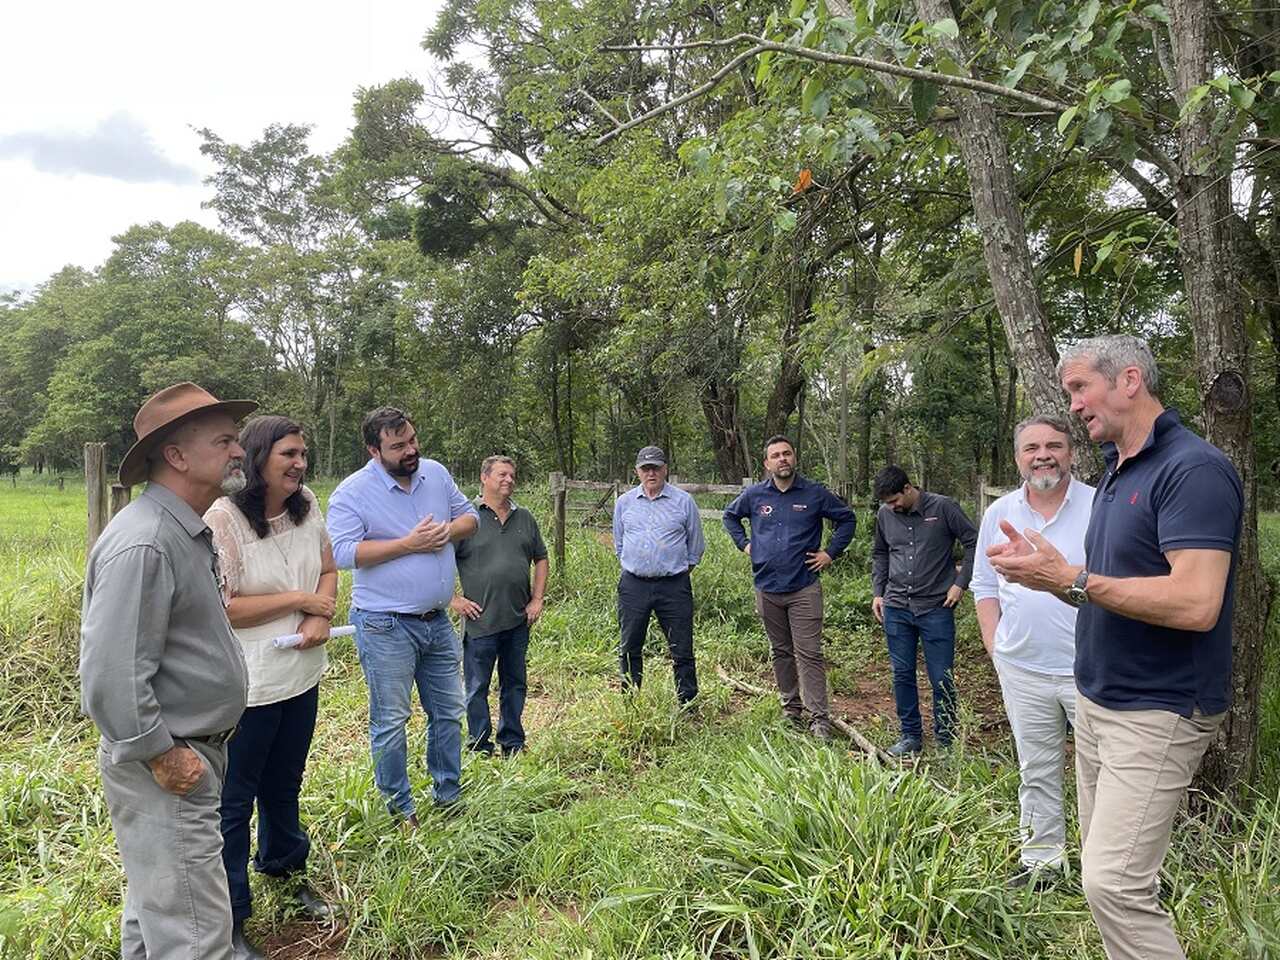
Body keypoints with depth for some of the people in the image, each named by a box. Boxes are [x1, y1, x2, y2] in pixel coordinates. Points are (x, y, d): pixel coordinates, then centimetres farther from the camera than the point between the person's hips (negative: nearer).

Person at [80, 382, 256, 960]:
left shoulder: (188, 532, 9)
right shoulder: (143, 543, -25)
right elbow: (111, 675, -28)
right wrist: (161, 756, -19)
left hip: (194, 752, 10)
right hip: (165, 770, -10)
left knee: (154, 908, 26)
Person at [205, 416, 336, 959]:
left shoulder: (306, 506, -1)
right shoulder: (223, 519, -20)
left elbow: (327, 568, 10)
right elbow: (221, 608, -22)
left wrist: (321, 616, -8)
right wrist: (299, 599, -18)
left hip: (302, 675, 6)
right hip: (247, 686, -6)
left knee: (284, 787, 26)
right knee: (234, 802, 10)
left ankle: (286, 874, 48)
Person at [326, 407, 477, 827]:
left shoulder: (436, 473, 4)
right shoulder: (353, 492, -13)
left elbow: (468, 515, 13)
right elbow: (343, 553, -21)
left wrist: (448, 531, -10)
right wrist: (408, 544, -23)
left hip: (437, 621, 6)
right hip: (386, 627, -6)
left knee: (448, 713, 16)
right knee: (390, 722, 5)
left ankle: (449, 797, 33)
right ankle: (399, 809, 22)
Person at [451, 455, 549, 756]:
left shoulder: (524, 518, 11)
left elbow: (541, 559, 19)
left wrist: (537, 600, 10)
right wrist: (454, 600, -9)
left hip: (518, 619, 5)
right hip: (480, 620, -5)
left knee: (515, 683, 14)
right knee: (477, 687, 4)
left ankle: (513, 744, 26)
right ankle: (479, 748, 17)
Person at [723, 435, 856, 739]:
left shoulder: (814, 494, -2)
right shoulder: (754, 494, 3)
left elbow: (847, 518, 9)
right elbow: (730, 516, 22)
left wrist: (831, 552, 1)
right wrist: (744, 544, 9)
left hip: (804, 588, -3)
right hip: (767, 588, 3)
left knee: (809, 653, -6)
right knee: (780, 652, 13)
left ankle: (818, 717, -2)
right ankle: (791, 708, 26)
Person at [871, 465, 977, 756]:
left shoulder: (942, 507, -8)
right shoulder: (884, 514, 4)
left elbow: (974, 543, -3)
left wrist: (960, 582, -8)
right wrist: (877, 592, 13)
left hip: (936, 608, -4)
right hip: (896, 608, 4)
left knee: (942, 678, 3)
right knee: (902, 675, 10)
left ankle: (946, 740, 19)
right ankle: (911, 736, 24)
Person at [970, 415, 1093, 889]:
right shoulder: (998, 514, 6)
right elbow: (985, 585, 11)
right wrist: (995, 649, 4)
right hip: (1022, 670, 4)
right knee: (1036, 773, 15)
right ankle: (1042, 861, 29)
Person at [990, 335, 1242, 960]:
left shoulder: (1194, 469, -17)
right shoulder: (1115, 474, 13)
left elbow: (1194, 603, -27)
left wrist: (1070, 578, -22)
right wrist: (1043, 572, -2)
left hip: (1158, 713, -9)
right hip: (1097, 700, 9)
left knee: (1114, 882, -9)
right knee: (1103, 868, 15)